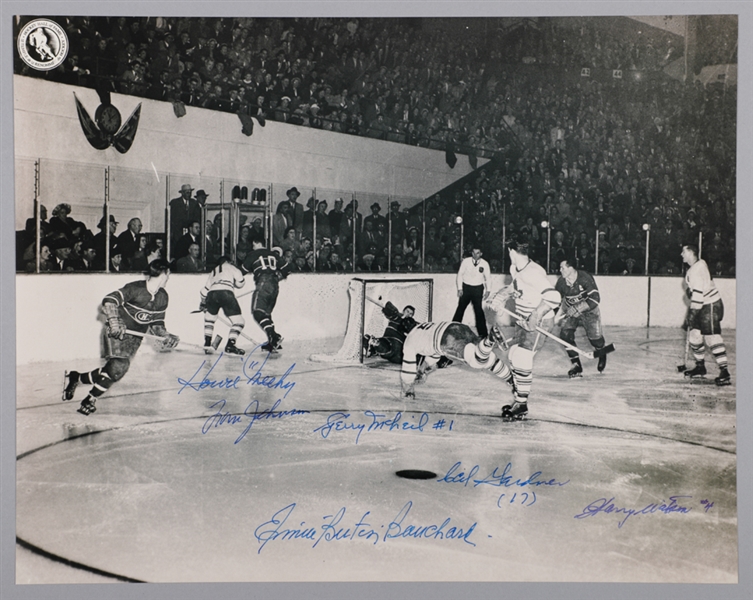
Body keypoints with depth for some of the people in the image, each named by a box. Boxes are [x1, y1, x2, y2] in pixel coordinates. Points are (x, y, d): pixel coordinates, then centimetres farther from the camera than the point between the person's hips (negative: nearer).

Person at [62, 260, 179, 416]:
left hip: (135, 337, 6)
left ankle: (75, 377, 18)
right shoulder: (135, 288, -18)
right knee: (118, 366, -21)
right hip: (117, 332, -6)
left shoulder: (162, 297, 3)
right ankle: (90, 400, -3)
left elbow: (156, 323, 10)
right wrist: (114, 320, -35)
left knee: (116, 370, -3)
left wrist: (165, 336, -6)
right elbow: (109, 300, -22)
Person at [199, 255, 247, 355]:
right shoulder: (229, 267, 23)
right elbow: (240, 282, 11)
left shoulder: (213, 271, 36)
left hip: (212, 294, 5)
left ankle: (207, 344, 20)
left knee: (209, 318, 28)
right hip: (226, 293, -5)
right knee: (238, 321, 0)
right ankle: (230, 345, -13)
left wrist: (203, 303, 51)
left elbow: (205, 289, 37)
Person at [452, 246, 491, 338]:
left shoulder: (485, 264, -4)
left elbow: (488, 278, 7)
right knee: (461, 308, 1)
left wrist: (487, 290, -1)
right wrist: (460, 288, -4)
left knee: (479, 310, -3)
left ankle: (483, 333, 4)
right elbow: (460, 274, 0)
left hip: (478, 288, 0)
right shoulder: (466, 261, -7)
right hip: (466, 287, 0)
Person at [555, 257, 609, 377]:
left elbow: (595, 299, -30)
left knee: (595, 337, -6)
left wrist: (577, 308, -35)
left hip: (588, 310, -3)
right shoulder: (561, 282, -14)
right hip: (570, 311, 3)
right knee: (565, 334, -17)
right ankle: (576, 365, -7)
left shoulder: (585, 278, -27)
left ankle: (602, 356, 33)